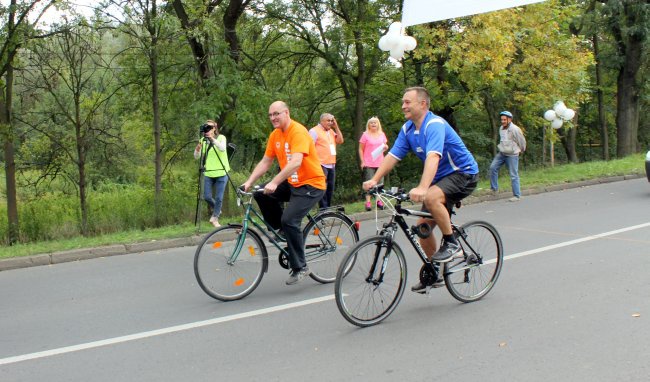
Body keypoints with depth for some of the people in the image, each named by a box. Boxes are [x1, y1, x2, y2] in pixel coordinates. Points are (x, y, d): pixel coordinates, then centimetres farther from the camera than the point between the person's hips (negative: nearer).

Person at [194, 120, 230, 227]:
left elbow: (222, 148, -25)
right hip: (208, 173, 3)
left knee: (219, 198, -2)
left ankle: (215, 218, 15)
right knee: (207, 197, 0)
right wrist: (198, 148, -21)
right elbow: (196, 157, -1)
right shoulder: (203, 140, 5)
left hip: (221, 173, -3)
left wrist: (212, 139, -37)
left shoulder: (221, 138, -3)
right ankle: (216, 210, 28)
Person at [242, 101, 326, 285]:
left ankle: (300, 267, -7)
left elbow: (296, 162, -32)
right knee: (261, 193, -9)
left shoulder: (298, 132, -19)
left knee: (289, 220, -22)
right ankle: (283, 231, 7)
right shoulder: (275, 135, 6)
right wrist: (249, 182, -5)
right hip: (292, 183, 8)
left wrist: (274, 183, -39)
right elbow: (265, 162, 8)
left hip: (311, 184, -8)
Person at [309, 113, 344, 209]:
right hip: (321, 165, -8)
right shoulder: (314, 131, -7)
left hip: (332, 165, 8)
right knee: (323, 189, -7)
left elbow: (340, 141, 7)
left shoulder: (331, 131, 17)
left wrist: (336, 127, 3)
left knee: (330, 189, 12)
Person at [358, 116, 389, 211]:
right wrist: (362, 162, -7)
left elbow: (385, 146, 21)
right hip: (368, 164, -4)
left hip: (379, 163, 4)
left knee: (380, 182, 4)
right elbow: (361, 149, 0)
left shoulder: (382, 134, 11)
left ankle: (379, 201, 12)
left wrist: (386, 147, -3)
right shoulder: (365, 135, 0)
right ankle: (368, 202, -6)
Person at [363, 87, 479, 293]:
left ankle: (451, 243, -15)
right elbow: (392, 156, -3)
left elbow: (433, 157, -38)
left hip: (464, 174, -9)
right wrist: (374, 180, -17)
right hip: (441, 177, 9)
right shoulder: (408, 129, 2)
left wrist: (422, 188, -52)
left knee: (431, 197, -36)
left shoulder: (435, 125, -24)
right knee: (423, 225, 3)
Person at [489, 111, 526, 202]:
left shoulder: (515, 129, -16)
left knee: (514, 175, -3)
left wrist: (521, 150, 10)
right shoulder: (501, 128, 7)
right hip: (502, 153, 7)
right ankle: (494, 188, 6)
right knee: (493, 167, -5)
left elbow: (522, 141, -4)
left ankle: (517, 196, 3)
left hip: (512, 155, -7)